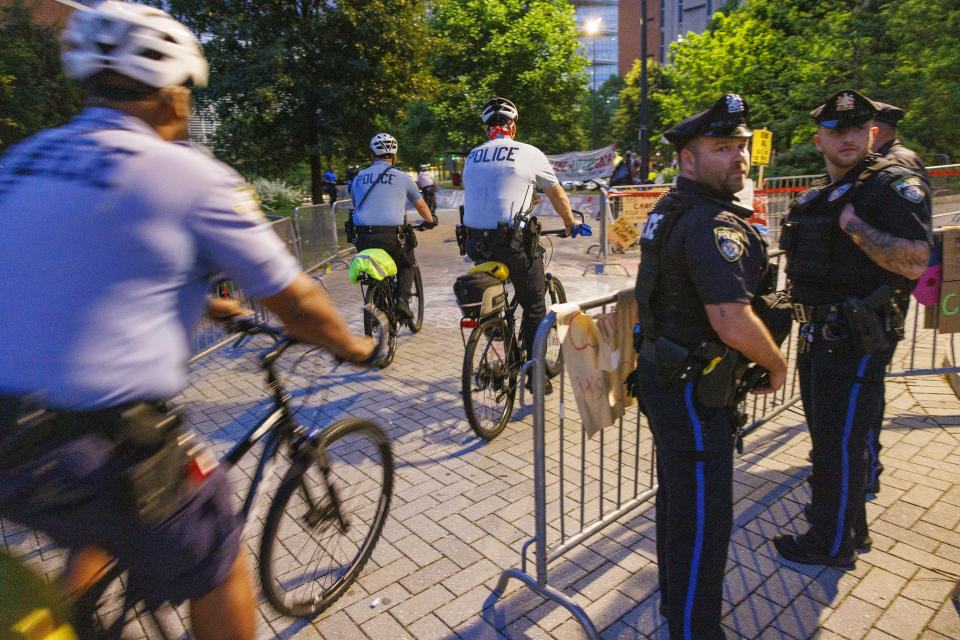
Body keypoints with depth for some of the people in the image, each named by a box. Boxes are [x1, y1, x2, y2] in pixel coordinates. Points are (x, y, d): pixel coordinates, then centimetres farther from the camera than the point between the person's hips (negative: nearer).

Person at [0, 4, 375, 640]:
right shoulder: (191, 176, -12)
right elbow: (292, 299, -6)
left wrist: (200, 301, 34)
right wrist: (353, 346, 12)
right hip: (88, 448, -7)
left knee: (99, 534, 34)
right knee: (215, 563, 16)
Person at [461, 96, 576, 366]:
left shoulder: (472, 157, 15)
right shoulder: (530, 153, 2)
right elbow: (558, 196, 12)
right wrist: (570, 225, 29)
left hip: (476, 241, 5)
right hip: (514, 241, -5)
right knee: (534, 307, 8)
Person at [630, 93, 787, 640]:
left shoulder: (671, 210, 10)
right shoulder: (715, 225, -23)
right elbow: (734, 325, -30)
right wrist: (778, 363, -9)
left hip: (666, 377, 11)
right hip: (693, 391, -11)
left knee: (678, 497, 26)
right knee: (703, 517, 5)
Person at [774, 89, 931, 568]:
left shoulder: (895, 185, -12)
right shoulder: (815, 196, 13)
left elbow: (913, 262, -25)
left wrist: (854, 224, -22)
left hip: (857, 340, -9)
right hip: (818, 334, 9)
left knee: (842, 443, 2)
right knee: (825, 437, 21)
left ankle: (832, 544, 19)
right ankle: (848, 525, 41)